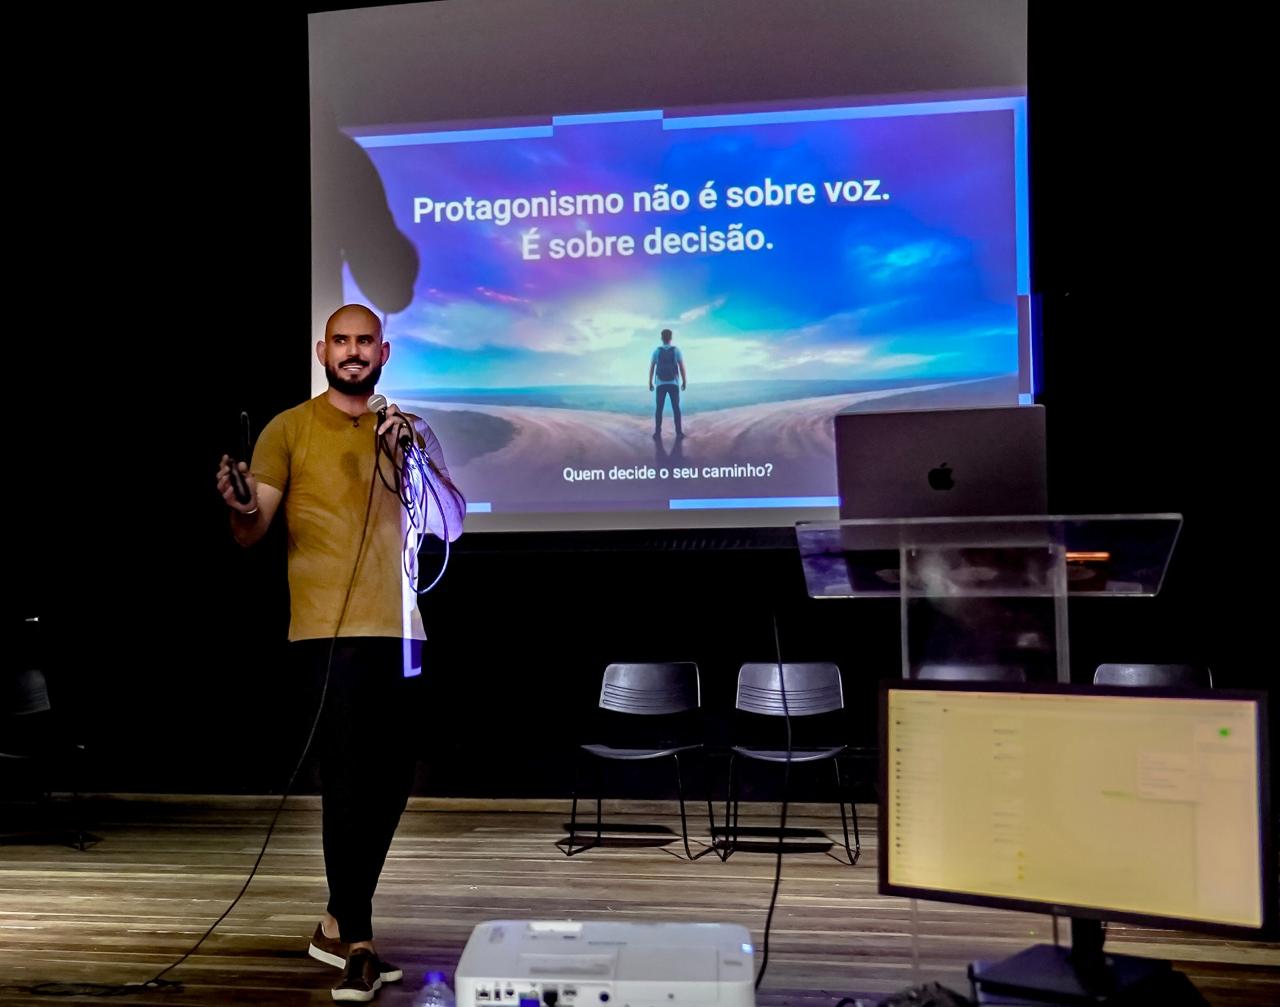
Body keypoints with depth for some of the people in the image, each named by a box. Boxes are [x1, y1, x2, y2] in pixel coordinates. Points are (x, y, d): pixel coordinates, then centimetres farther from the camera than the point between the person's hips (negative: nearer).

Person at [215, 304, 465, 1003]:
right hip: (328, 631, -4)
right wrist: (242, 511, -24)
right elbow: (251, 533, -1)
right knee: (350, 783, -7)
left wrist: (415, 454, -9)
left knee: (391, 784, 10)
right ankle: (356, 946, 5)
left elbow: (452, 526, 4)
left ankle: (339, 923, 29)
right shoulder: (289, 429, 3)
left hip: (400, 632, 5)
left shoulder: (413, 431, 12)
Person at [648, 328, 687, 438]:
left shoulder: (656, 351, -2)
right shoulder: (676, 350, -5)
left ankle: (658, 433, 2)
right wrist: (685, 382, 3)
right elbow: (682, 368, -6)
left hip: (661, 384, 0)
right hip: (674, 384, 0)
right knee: (676, 408, 7)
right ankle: (679, 433, 5)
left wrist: (650, 383, 10)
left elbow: (651, 368, 0)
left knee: (659, 408, 6)